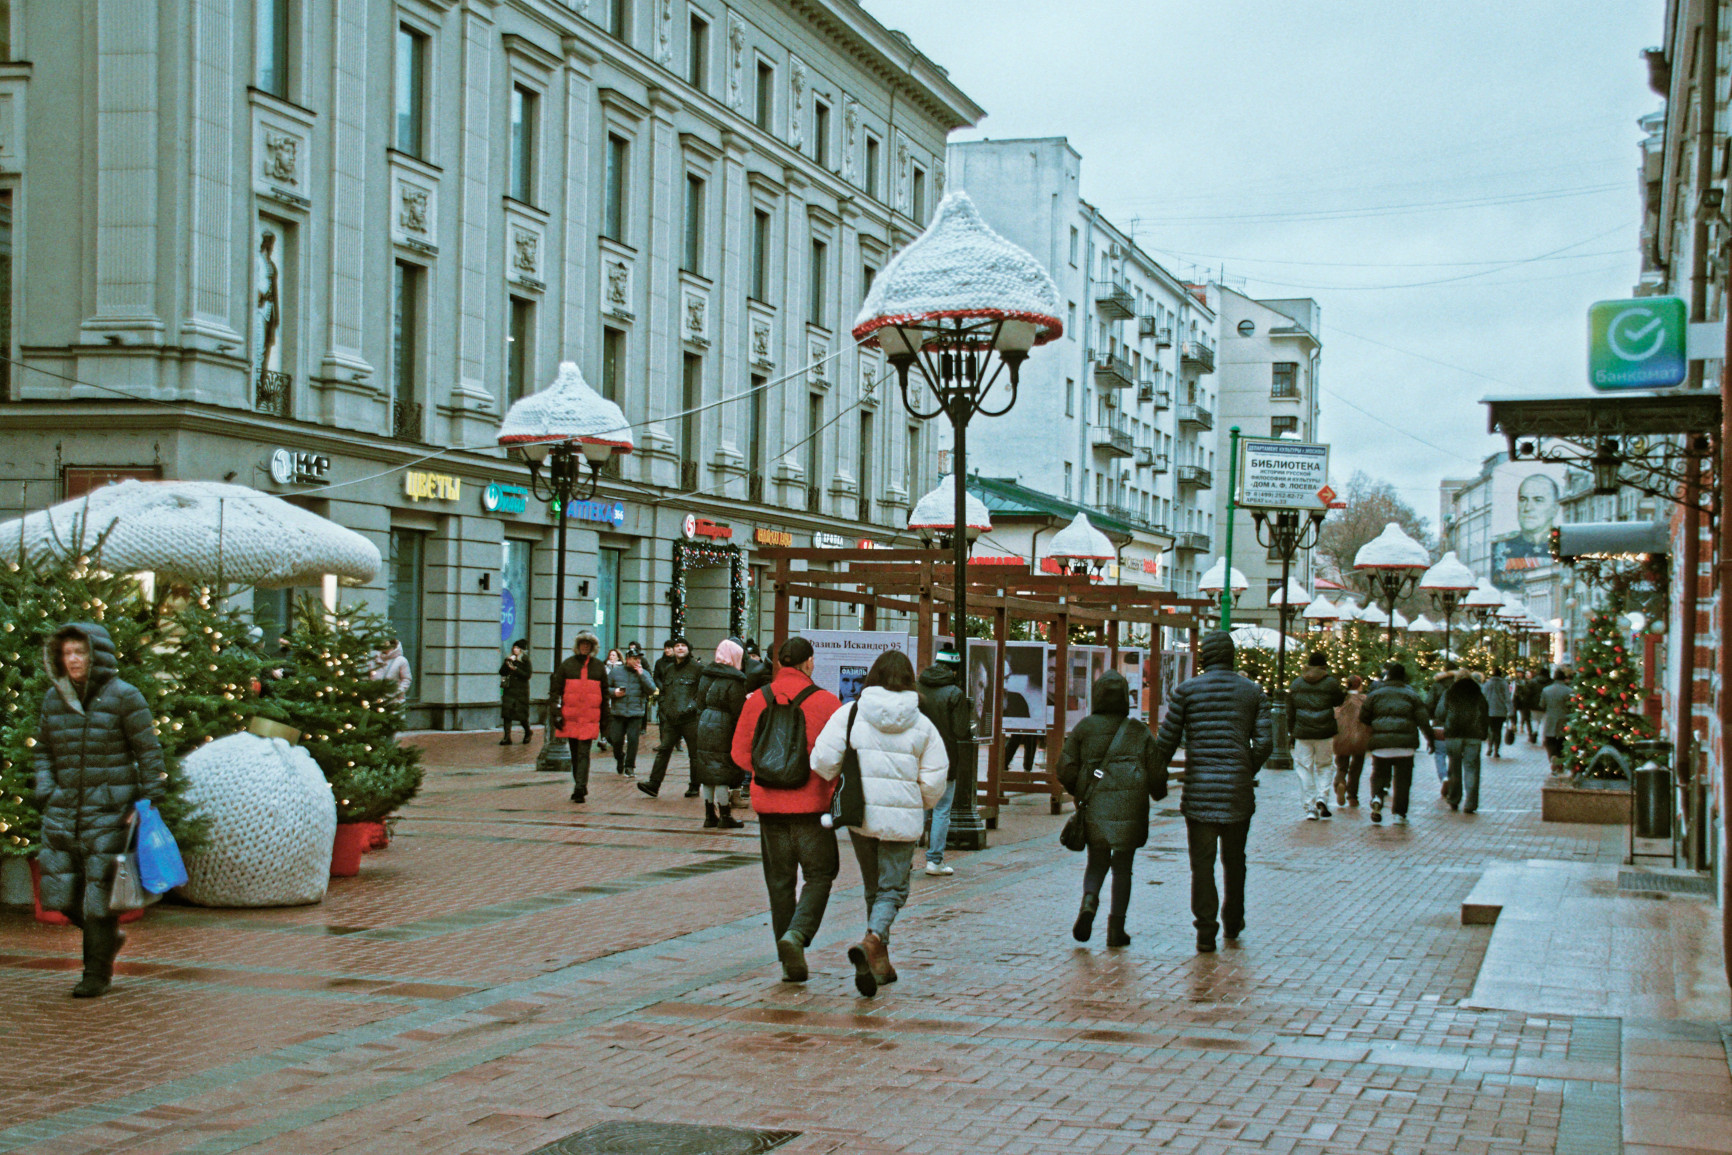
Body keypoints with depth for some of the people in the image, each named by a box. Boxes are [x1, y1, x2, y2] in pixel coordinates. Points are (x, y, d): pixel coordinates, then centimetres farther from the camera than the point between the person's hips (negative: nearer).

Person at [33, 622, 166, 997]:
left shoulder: (123, 697, -6)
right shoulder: (54, 698, 8)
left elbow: (149, 751, -3)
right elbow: (43, 749, 19)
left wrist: (148, 801, -6)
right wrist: (45, 790, 4)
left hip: (109, 811, -5)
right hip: (63, 811, 5)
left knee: (99, 892, -4)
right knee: (60, 891, 4)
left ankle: (97, 972, 8)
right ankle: (110, 937, 29)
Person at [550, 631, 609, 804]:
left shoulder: (599, 667, 9)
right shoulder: (567, 665, 6)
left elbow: (604, 694, 14)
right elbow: (556, 690, 5)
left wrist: (604, 719, 11)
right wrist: (557, 713, -4)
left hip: (590, 718, -1)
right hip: (570, 716, 1)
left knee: (583, 753, -10)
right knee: (575, 754, 9)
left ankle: (580, 788, -14)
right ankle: (580, 787, 20)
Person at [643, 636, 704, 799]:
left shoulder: (697, 667, -2)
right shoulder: (668, 669, 17)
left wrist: (695, 705, -11)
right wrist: (664, 707, 17)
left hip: (691, 719, -5)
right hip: (671, 719, 5)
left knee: (694, 753, 2)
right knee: (663, 750, -1)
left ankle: (694, 787, 11)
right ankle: (654, 784, -4)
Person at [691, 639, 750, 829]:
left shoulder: (706, 676, 8)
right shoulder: (734, 680, -14)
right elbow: (739, 711, -15)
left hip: (704, 726, 7)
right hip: (724, 730, -7)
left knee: (707, 773, 10)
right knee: (722, 774, -1)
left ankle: (710, 815, 15)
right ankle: (724, 816, 4)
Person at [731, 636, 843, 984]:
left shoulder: (757, 701, 1)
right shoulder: (825, 702, -7)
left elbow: (741, 753, 4)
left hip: (769, 804, 3)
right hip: (812, 805, -3)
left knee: (779, 882, 10)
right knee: (818, 876, 8)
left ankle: (789, 962, 10)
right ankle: (797, 935, -16)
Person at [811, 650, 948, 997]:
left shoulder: (850, 714, -4)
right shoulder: (922, 725, -1)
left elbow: (823, 761, -9)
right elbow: (935, 780, -2)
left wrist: (837, 781, 13)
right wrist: (921, 805, 18)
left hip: (860, 815, 1)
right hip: (902, 818, -1)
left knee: (874, 888, 17)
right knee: (893, 888, 4)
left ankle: (880, 962, 21)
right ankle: (873, 939, -24)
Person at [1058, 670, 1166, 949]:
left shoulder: (1084, 728, 3)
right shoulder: (1140, 731, 4)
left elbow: (1066, 770, 0)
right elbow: (1157, 774, 4)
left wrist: (1078, 791, 20)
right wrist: (1158, 792, 26)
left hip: (1094, 807, 1)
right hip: (1129, 807, 0)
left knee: (1097, 861, 15)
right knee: (1122, 866, 8)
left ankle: (1089, 903, -13)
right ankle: (1116, 928, 4)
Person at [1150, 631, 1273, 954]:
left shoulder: (1186, 690, -2)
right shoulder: (1253, 691, 4)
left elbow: (1167, 740, -2)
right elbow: (1264, 743, 0)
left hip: (1199, 789, -2)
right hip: (1238, 790, 2)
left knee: (1202, 862, 1)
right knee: (1234, 858, 18)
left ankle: (1206, 930, -4)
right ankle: (1233, 921, 31)